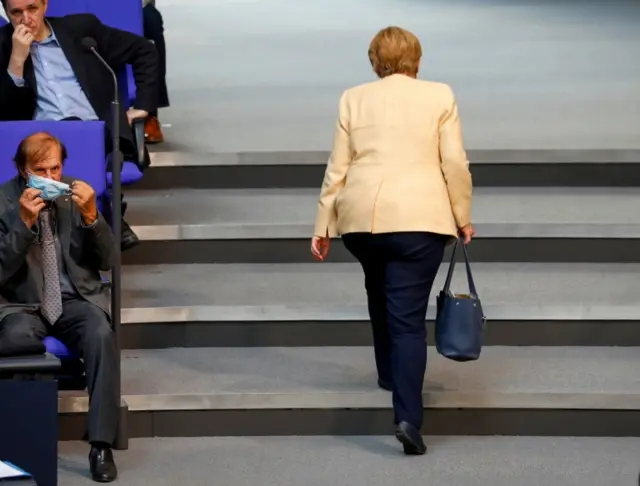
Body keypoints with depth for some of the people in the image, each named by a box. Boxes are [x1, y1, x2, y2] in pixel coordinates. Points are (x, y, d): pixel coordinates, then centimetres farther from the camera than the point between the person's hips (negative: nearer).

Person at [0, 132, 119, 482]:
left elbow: (106, 262, 3)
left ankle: (101, 445, -29)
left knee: (101, 334, -32)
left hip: (75, 300, 2)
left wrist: (92, 217, -15)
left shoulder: (76, 195, 4)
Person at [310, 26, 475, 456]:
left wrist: (323, 225, 11)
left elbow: (338, 168, 6)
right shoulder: (439, 96, 3)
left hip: (362, 216, 3)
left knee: (381, 294, 28)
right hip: (419, 218, -3)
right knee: (409, 316, -5)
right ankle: (408, 417, -15)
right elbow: (455, 164, -1)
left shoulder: (354, 99, 8)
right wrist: (463, 217, 9)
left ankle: (389, 373, 41)